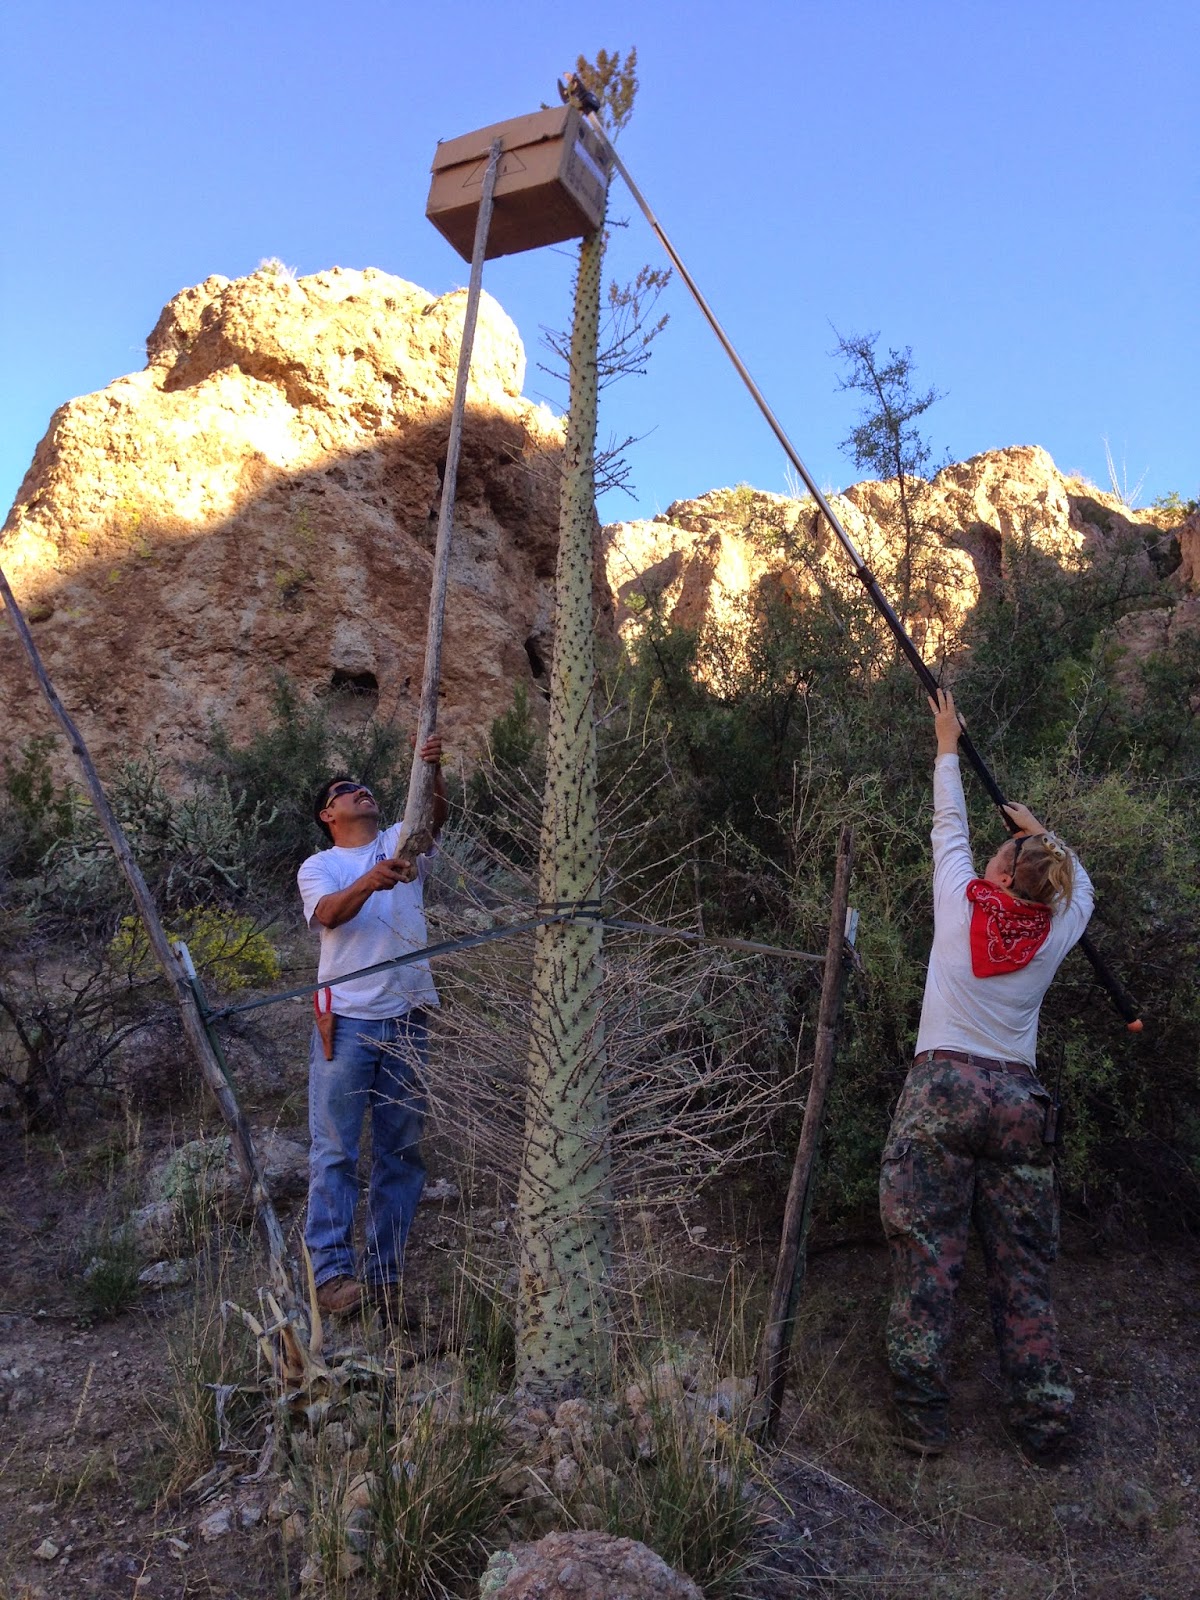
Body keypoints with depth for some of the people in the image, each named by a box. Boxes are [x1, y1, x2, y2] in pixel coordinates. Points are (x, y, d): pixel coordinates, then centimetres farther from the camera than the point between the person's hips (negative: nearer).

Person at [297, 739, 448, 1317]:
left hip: (407, 1019, 3)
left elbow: (437, 813, -8)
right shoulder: (317, 866, 8)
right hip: (346, 1020, -2)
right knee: (334, 1151, -3)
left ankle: (385, 1273, 17)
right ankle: (331, 1272, 4)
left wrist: (432, 767, -29)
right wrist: (369, 881, -34)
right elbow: (328, 914, -14)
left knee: (402, 1152, 7)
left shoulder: (403, 842, 13)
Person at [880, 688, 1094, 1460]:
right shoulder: (1056, 932, 3)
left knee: (927, 1253, 1)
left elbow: (950, 828, 16)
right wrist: (1045, 834, 40)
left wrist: (948, 749, 29)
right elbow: (1081, 883, 27)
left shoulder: (961, 904, -1)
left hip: (942, 1086, -2)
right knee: (1023, 1265, 11)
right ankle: (1044, 1417, 16)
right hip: (1019, 1099, 2)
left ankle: (923, 1417, 6)